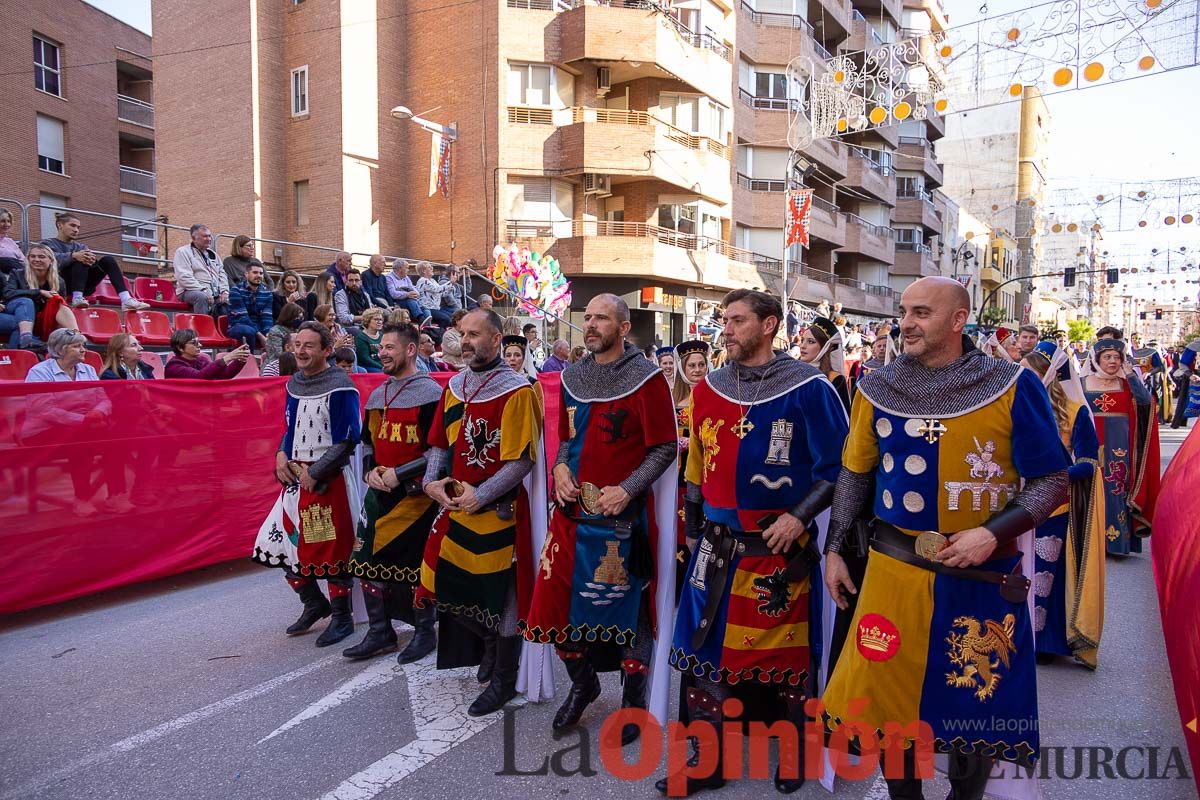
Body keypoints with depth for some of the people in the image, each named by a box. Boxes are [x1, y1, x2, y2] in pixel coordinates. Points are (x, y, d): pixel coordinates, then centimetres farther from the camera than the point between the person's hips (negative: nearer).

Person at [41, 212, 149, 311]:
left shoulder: (80, 246, 25)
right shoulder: (47, 244, 12)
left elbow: (90, 256, 2)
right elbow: (51, 258, -13)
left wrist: (92, 259, -25)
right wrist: (73, 256, -33)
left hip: (83, 286, 4)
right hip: (61, 285, -4)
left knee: (108, 260, -16)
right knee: (81, 260, -29)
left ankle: (126, 299, -35)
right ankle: (77, 298, -43)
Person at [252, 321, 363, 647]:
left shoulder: (340, 387, -14)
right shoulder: (294, 383, 10)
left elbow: (346, 441, -15)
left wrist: (314, 473, -15)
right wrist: (282, 456, 2)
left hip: (328, 480, -8)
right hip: (295, 476, 8)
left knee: (332, 549, 0)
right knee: (282, 543, 10)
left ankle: (342, 617, 18)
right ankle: (314, 604, 31)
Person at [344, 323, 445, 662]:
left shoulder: (430, 393, -10)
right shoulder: (377, 395, 14)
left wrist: (399, 475, -17)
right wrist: (370, 471, 1)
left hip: (414, 496, -7)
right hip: (379, 493, 7)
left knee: (415, 568, 2)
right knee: (367, 562, 8)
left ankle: (425, 632, 22)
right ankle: (380, 633, 24)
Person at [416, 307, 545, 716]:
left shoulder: (516, 391, -14)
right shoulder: (455, 386, 9)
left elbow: (521, 461, -17)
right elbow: (441, 443, 14)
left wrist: (480, 496, -19)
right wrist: (432, 481, -3)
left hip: (498, 511, -7)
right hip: (456, 506, 7)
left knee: (499, 592, 4)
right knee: (453, 582, 14)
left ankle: (504, 679, 22)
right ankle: (490, 642, 41)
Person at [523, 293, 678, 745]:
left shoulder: (646, 378, -8)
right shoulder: (572, 377, 10)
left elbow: (665, 448, -8)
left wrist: (627, 490, -19)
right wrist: (560, 467, 0)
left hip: (622, 516, -5)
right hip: (572, 510, 6)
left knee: (630, 607, 6)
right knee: (559, 600, 9)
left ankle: (633, 700, 28)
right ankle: (582, 682, 36)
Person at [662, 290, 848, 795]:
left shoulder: (807, 388, -8)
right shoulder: (708, 390, 7)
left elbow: (839, 466, -6)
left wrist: (799, 516, -16)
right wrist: (694, 531, 15)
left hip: (780, 547, -4)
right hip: (717, 548, 4)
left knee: (786, 656, 10)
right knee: (708, 649, 8)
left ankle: (791, 758, 33)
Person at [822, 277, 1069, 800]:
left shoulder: (1014, 387, -7)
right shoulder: (877, 389, 0)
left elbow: (1051, 481, -3)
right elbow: (855, 474, 9)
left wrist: (993, 533, -18)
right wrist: (833, 549, 7)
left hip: (983, 577, -2)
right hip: (893, 570, 2)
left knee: (976, 705, 13)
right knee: (887, 695, 11)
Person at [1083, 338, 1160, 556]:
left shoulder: (1126, 384, 6)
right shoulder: (1083, 383, 5)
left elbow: (1146, 401, -13)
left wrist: (1130, 374, -9)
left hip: (1118, 449, 0)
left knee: (1116, 492, 0)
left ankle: (1116, 538, 7)